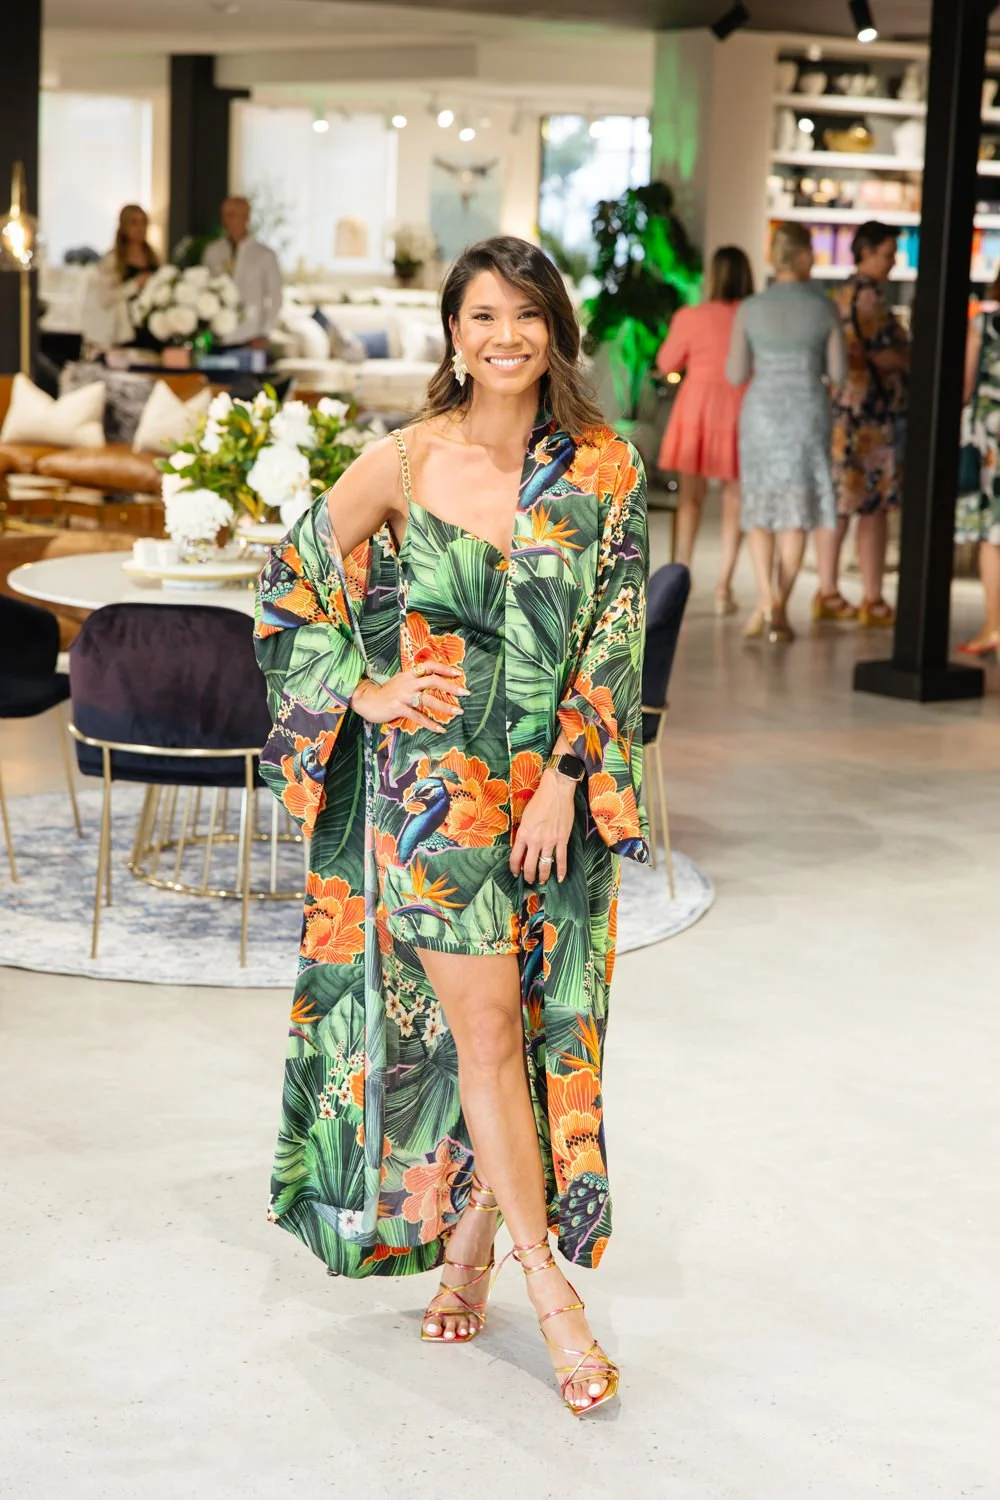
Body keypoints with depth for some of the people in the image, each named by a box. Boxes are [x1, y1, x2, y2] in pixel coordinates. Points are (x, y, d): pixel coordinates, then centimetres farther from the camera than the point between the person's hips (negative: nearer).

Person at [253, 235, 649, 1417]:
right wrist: (365, 693, -3)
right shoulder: (403, 464, -4)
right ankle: (548, 1285, 1)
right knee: (483, 1020, -5)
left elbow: (612, 643, -1)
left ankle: (472, 1240, 26)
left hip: (553, 784, 2)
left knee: (539, 1021, 7)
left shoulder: (603, 474, 0)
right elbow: (294, 581, 6)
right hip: (434, 778, -2)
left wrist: (565, 778, -8)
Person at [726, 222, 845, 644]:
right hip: (808, 415, -1)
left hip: (761, 414, 1)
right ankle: (780, 611, 6)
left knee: (760, 510, 11)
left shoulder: (751, 309, -4)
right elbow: (837, 372, 0)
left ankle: (766, 598, -9)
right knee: (796, 514, 7)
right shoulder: (824, 308, -5)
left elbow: (736, 374, -1)